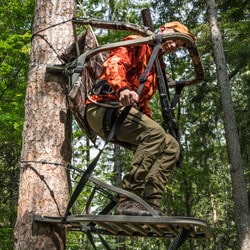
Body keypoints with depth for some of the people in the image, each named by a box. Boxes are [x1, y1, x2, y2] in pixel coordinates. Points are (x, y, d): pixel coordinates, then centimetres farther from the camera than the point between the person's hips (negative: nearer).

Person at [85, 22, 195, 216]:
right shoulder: (138, 44, 4)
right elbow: (114, 63, -17)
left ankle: (149, 204, -13)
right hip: (104, 107, -9)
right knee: (155, 133, -30)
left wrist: (148, 123, 12)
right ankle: (129, 201, -31)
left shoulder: (156, 67, 30)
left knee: (171, 147, -3)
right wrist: (122, 88, -36)